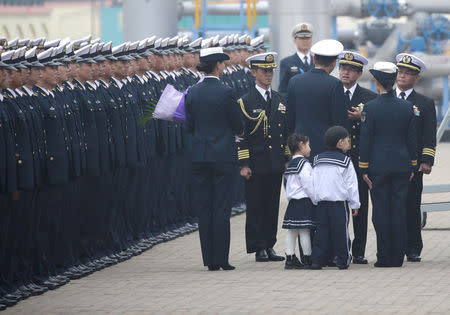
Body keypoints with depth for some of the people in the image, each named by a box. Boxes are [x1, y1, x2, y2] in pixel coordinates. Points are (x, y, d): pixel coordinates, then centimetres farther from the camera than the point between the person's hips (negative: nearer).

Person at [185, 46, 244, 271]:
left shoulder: (192, 93, 2)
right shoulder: (225, 93, -12)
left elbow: (189, 126, 8)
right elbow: (238, 126, -4)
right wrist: (236, 131, 19)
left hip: (200, 157, 4)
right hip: (223, 155, -4)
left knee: (203, 207, 8)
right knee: (221, 207, 0)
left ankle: (210, 260, 8)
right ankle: (221, 259, -1)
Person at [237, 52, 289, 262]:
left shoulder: (280, 101, 13)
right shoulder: (245, 102, -3)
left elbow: (287, 132, 17)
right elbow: (240, 136, -6)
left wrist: (288, 160, 12)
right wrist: (244, 164, -12)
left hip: (276, 165, 5)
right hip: (256, 164, -5)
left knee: (272, 205, 7)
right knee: (255, 207, -2)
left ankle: (269, 246, 13)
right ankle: (259, 248, 1)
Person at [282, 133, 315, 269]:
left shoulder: (290, 165, 16)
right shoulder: (304, 164, -12)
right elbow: (308, 185, -16)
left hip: (293, 201, 9)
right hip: (304, 201, -9)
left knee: (292, 231, 7)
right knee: (304, 231, -5)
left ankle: (290, 258, 7)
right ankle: (308, 259, -1)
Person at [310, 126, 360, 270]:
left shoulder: (318, 160, 11)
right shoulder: (345, 161, -3)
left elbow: (313, 182, 11)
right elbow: (351, 185, -3)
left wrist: (315, 200, 16)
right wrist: (355, 205, 3)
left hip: (320, 202, 4)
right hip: (339, 202, -4)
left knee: (322, 230, 6)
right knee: (340, 231, 2)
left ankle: (317, 260, 1)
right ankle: (343, 260, 5)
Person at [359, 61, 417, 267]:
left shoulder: (370, 108, -9)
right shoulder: (407, 107, 1)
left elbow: (365, 140, -7)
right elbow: (412, 140, 6)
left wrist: (364, 169, -1)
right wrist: (412, 167, 14)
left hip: (378, 167, -3)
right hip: (401, 166, 3)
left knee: (381, 212, 2)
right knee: (399, 211, 5)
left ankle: (384, 256, 2)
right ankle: (397, 257, 7)